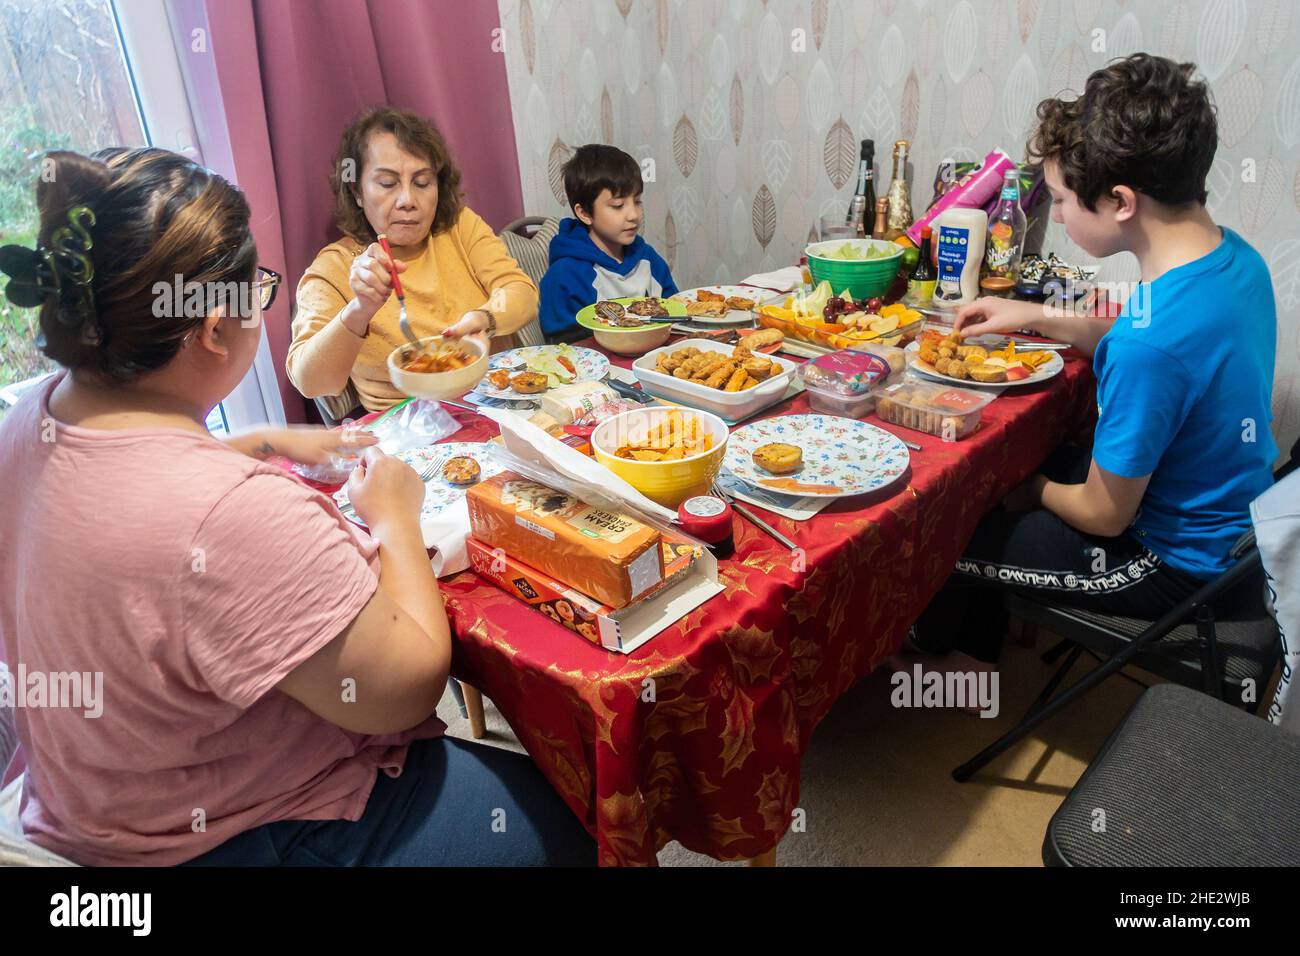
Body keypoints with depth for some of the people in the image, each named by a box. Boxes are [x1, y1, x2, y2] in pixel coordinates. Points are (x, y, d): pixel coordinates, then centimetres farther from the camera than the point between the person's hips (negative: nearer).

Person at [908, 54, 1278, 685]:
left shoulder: (1150, 344, -36)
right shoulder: (1233, 255, -7)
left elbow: (1104, 515, -24)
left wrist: (1034, 489, -3)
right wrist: (1036, 317, 7)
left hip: (1168, 563, -9)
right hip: (1224, 517, 9)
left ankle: (946, 643, 36)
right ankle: (977, 649, 35)